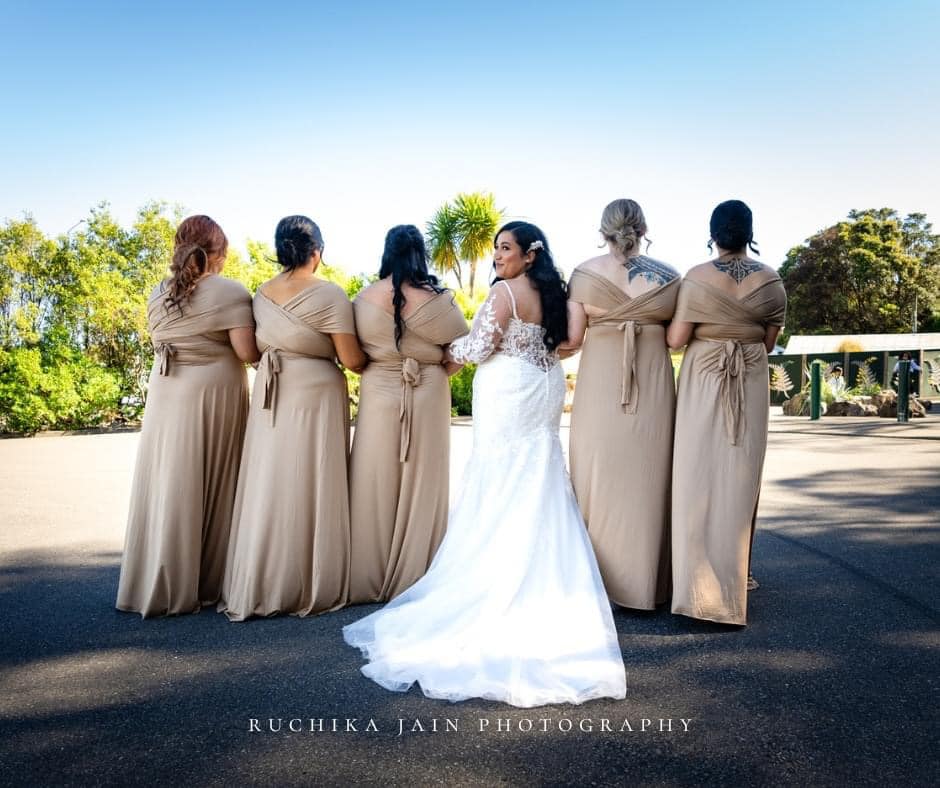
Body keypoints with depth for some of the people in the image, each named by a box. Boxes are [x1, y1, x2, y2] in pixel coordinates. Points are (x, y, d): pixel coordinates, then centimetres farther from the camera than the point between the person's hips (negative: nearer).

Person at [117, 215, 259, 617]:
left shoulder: (158, 294, 9)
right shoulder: (230, 292, -8)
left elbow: (161, 343, 14)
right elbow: (247, 352, -14)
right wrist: (264, 343, 6)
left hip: (166, 395, 5)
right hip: (214, 395, -5)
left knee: (169, 486, 10)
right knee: (211, 486, 4)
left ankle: (159, 585, 18)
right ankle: (206, 584, 12)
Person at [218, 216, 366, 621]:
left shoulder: (261, 295, 8)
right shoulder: (329, 295, -9)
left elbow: (257, 347, 8)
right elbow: (352, 360, -11)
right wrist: (371, 360, 9)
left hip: (269, 398, 5)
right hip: (315, 396, -5)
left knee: (267, 491, 10)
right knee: (311, 491, 3)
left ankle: (257, 589, 18)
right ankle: (311, 589, 12)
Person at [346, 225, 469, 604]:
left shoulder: (365, 298, -2)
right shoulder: (438, 299, -6)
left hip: (379, 395, 1)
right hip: (428, 398, -1)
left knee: (376, 486, 8)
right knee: (421, 486, 7)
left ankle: (368, 580, 17)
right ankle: (414, 579, 16)